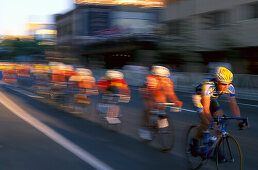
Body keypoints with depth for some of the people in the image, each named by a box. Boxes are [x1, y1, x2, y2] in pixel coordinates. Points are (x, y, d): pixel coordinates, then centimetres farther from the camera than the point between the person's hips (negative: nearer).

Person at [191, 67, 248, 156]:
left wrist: (240, 121, -32)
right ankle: (195, 141, 1)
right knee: (207, 122, -23)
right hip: (199, 98, -5)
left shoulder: (230, 88, -24)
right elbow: (206, 107, -43)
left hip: (211, 99, 5)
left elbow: (234, 105, -22)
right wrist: (211, 120, -52)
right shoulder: (209, 86, -40)